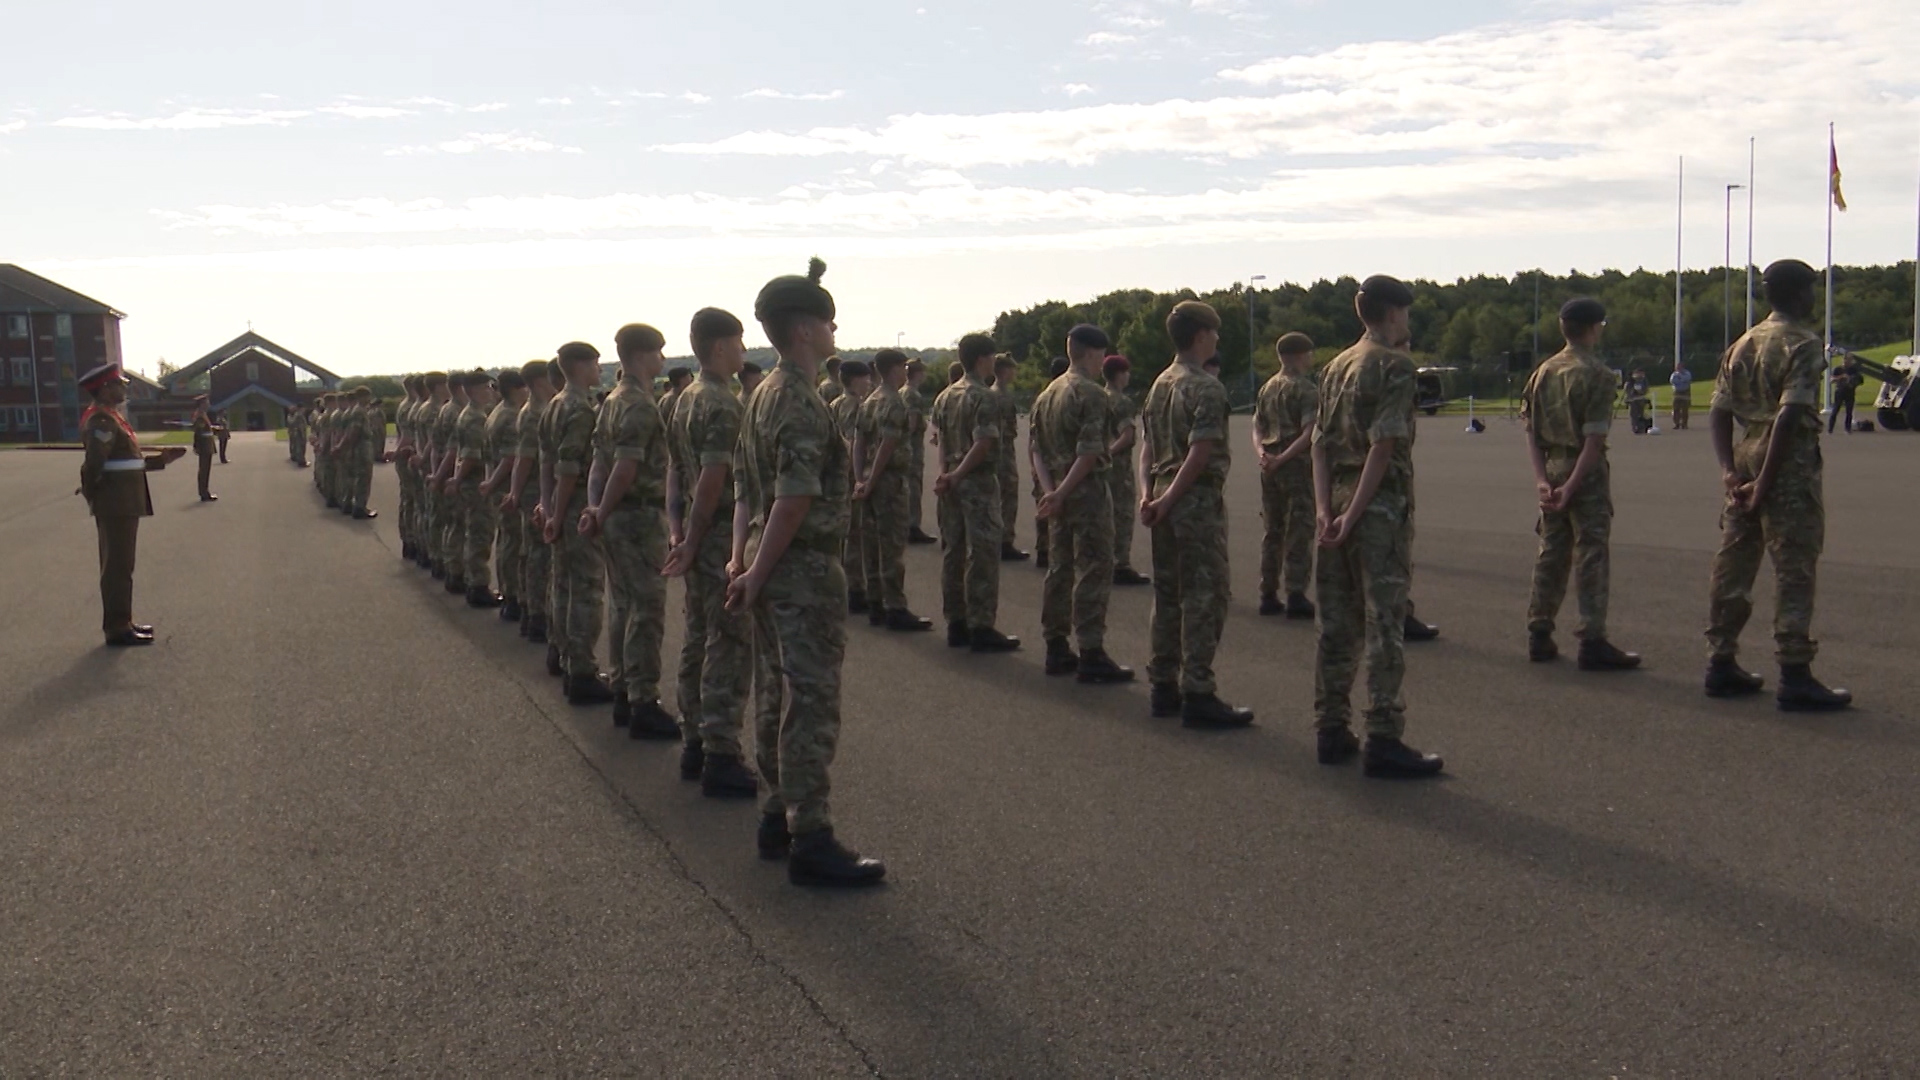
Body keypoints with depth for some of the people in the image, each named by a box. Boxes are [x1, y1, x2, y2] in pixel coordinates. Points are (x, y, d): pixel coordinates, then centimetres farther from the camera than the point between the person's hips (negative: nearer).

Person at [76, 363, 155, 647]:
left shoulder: (111, 416, 15)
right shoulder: (102, 420, -17)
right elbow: (94, 463, -22)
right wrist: (92, 495, -12)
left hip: (123, 503, 10)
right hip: (116, 504, -10)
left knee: (120, 564, 15)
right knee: (118, 566, -5)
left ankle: (121, 622, 23)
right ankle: (117, 629, 0)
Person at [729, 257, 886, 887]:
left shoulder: (763, 395, 14)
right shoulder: (803, 404, -17)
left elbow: (746, 485, 16)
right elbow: (795, 499, -22)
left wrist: (741, 559, 12)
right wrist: (756, 574, -16)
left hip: (772, 567, 10)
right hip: (805, 569, -10)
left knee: (783, 696, 16)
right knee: (813, 704, -7)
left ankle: (778, 818, 24)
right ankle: (811, 842, -5)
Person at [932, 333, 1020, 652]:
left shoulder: (945, 397, 12)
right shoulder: (984, 398, -13)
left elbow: (942, 440, 9)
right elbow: (983, 444, -19)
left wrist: (947, 474, 4)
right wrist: (956, 476, -13)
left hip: (952, 483, 8)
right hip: (979, 482, -8)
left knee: (953, 553, 11)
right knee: (983, 555, -5)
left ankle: (956, 625, 16)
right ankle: (981, 628, -5)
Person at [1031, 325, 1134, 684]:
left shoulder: (1047, 394, 14)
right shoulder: (1093, 394, -13)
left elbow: (1036, 450, 9)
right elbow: (1089, 453, -21)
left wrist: (1050, 490, -1)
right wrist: (1060, 495, -18)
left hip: (1058, 493, 9)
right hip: (1088, 492, -9)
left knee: (1060, 569, 13)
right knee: (1093, 573, -6)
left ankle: (1056, 650, 18)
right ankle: (1090, 655, -7)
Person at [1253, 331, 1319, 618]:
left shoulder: (1267, 388, 14)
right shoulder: (1306, 390, -9)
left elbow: (1257, 427, 9)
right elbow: (1309, 433, -18)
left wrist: (1262, 453, -6)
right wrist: (1282, 458, -17)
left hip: (1270, 467, 7)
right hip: (1297, 466, -7)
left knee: (1273, 531, 12)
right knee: (1299, 532, -3)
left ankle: (1269, 595, 14)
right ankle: (1295, 597, -5)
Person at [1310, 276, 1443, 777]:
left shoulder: (1336, 367, 14)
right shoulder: (1395, 366, -9)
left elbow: (1321, 443, 7)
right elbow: (1384, 446, -17)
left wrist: (1325, 507, -1)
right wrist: (1353, 515, -17)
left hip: (1339, 505, 8)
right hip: (1381, 507, -7)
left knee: (1337, 624, 11)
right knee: (1384, 626, -5)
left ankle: (1332, 732, 16)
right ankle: (1383, 741, -5)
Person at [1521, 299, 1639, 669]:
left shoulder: (1543, 371, 8)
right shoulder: (1597, 375, -11)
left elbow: (1531, 431, 6)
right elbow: (1594, 440, -17)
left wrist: (1541, 479, 1)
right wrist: (1572, 486, -16)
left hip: (1552, 471, 6)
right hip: (1585, 473, -6)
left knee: (1551, 555, 13)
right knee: (1592, 558, -2)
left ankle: (1539, 637, 18)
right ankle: (1592, 643, -2)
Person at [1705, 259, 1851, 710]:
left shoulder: (1745, 343, 13)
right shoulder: (1804, 343, -10)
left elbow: (1719, 411, 8)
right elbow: (1789, 415, -19)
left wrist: (1729, 469, 1)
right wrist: (1765, 483, -18)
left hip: (1746, 460, 8)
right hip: (1788, 467, -7)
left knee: (1733, 565, 11)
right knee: (1793, 571, -4)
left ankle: (1721, 665, 16)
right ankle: (1795, 679, -3)